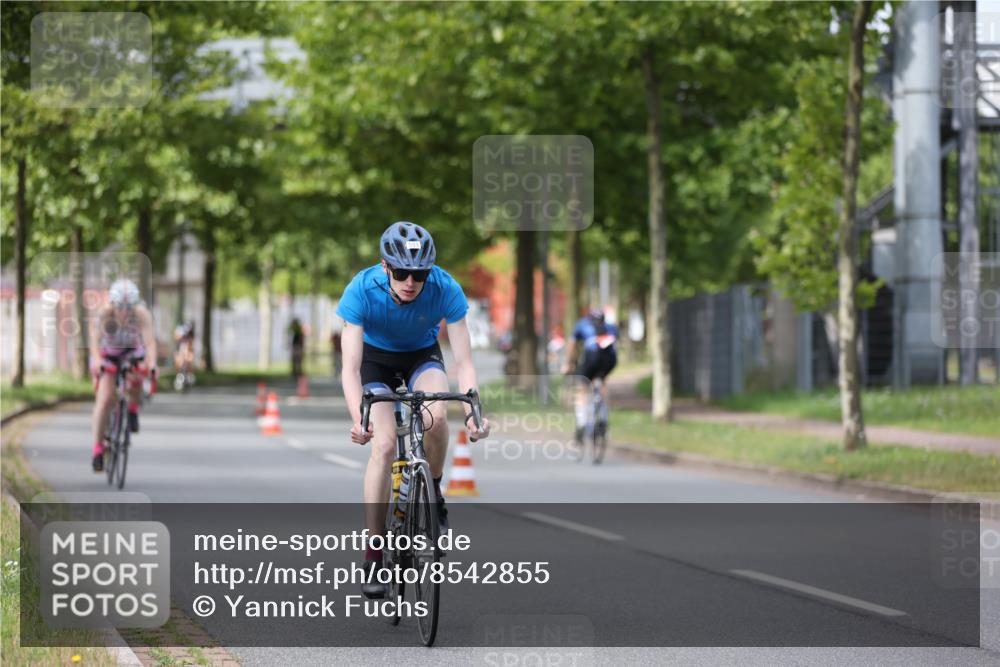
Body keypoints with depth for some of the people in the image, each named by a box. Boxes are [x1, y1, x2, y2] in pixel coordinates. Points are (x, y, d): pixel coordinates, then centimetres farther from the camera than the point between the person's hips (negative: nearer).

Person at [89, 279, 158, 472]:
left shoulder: (142, 314, -31)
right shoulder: (104, 313, -32)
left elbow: (150, 340, -42)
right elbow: (95, 337, -45)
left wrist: (152, 363, -61)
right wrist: (97, 359, -64)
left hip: (132, 350, 1)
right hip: (108, 353, -1)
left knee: (136, 379, -31)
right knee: (105, 399, -15)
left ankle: (133, 407, 3)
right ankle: (97, 448, -7)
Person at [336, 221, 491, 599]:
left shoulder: (445, 289, -30)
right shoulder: (362, 291, -32)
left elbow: (463, 361, -26)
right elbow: (350, 368, -34)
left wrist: (472, 412, -43)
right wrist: (358, 419, -51)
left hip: (423, 356, 1)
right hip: (376, 358, -1)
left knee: (436, 415, -32)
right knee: (384, 445, -20)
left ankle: (433, 492, -2)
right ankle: (373, 556, -13)